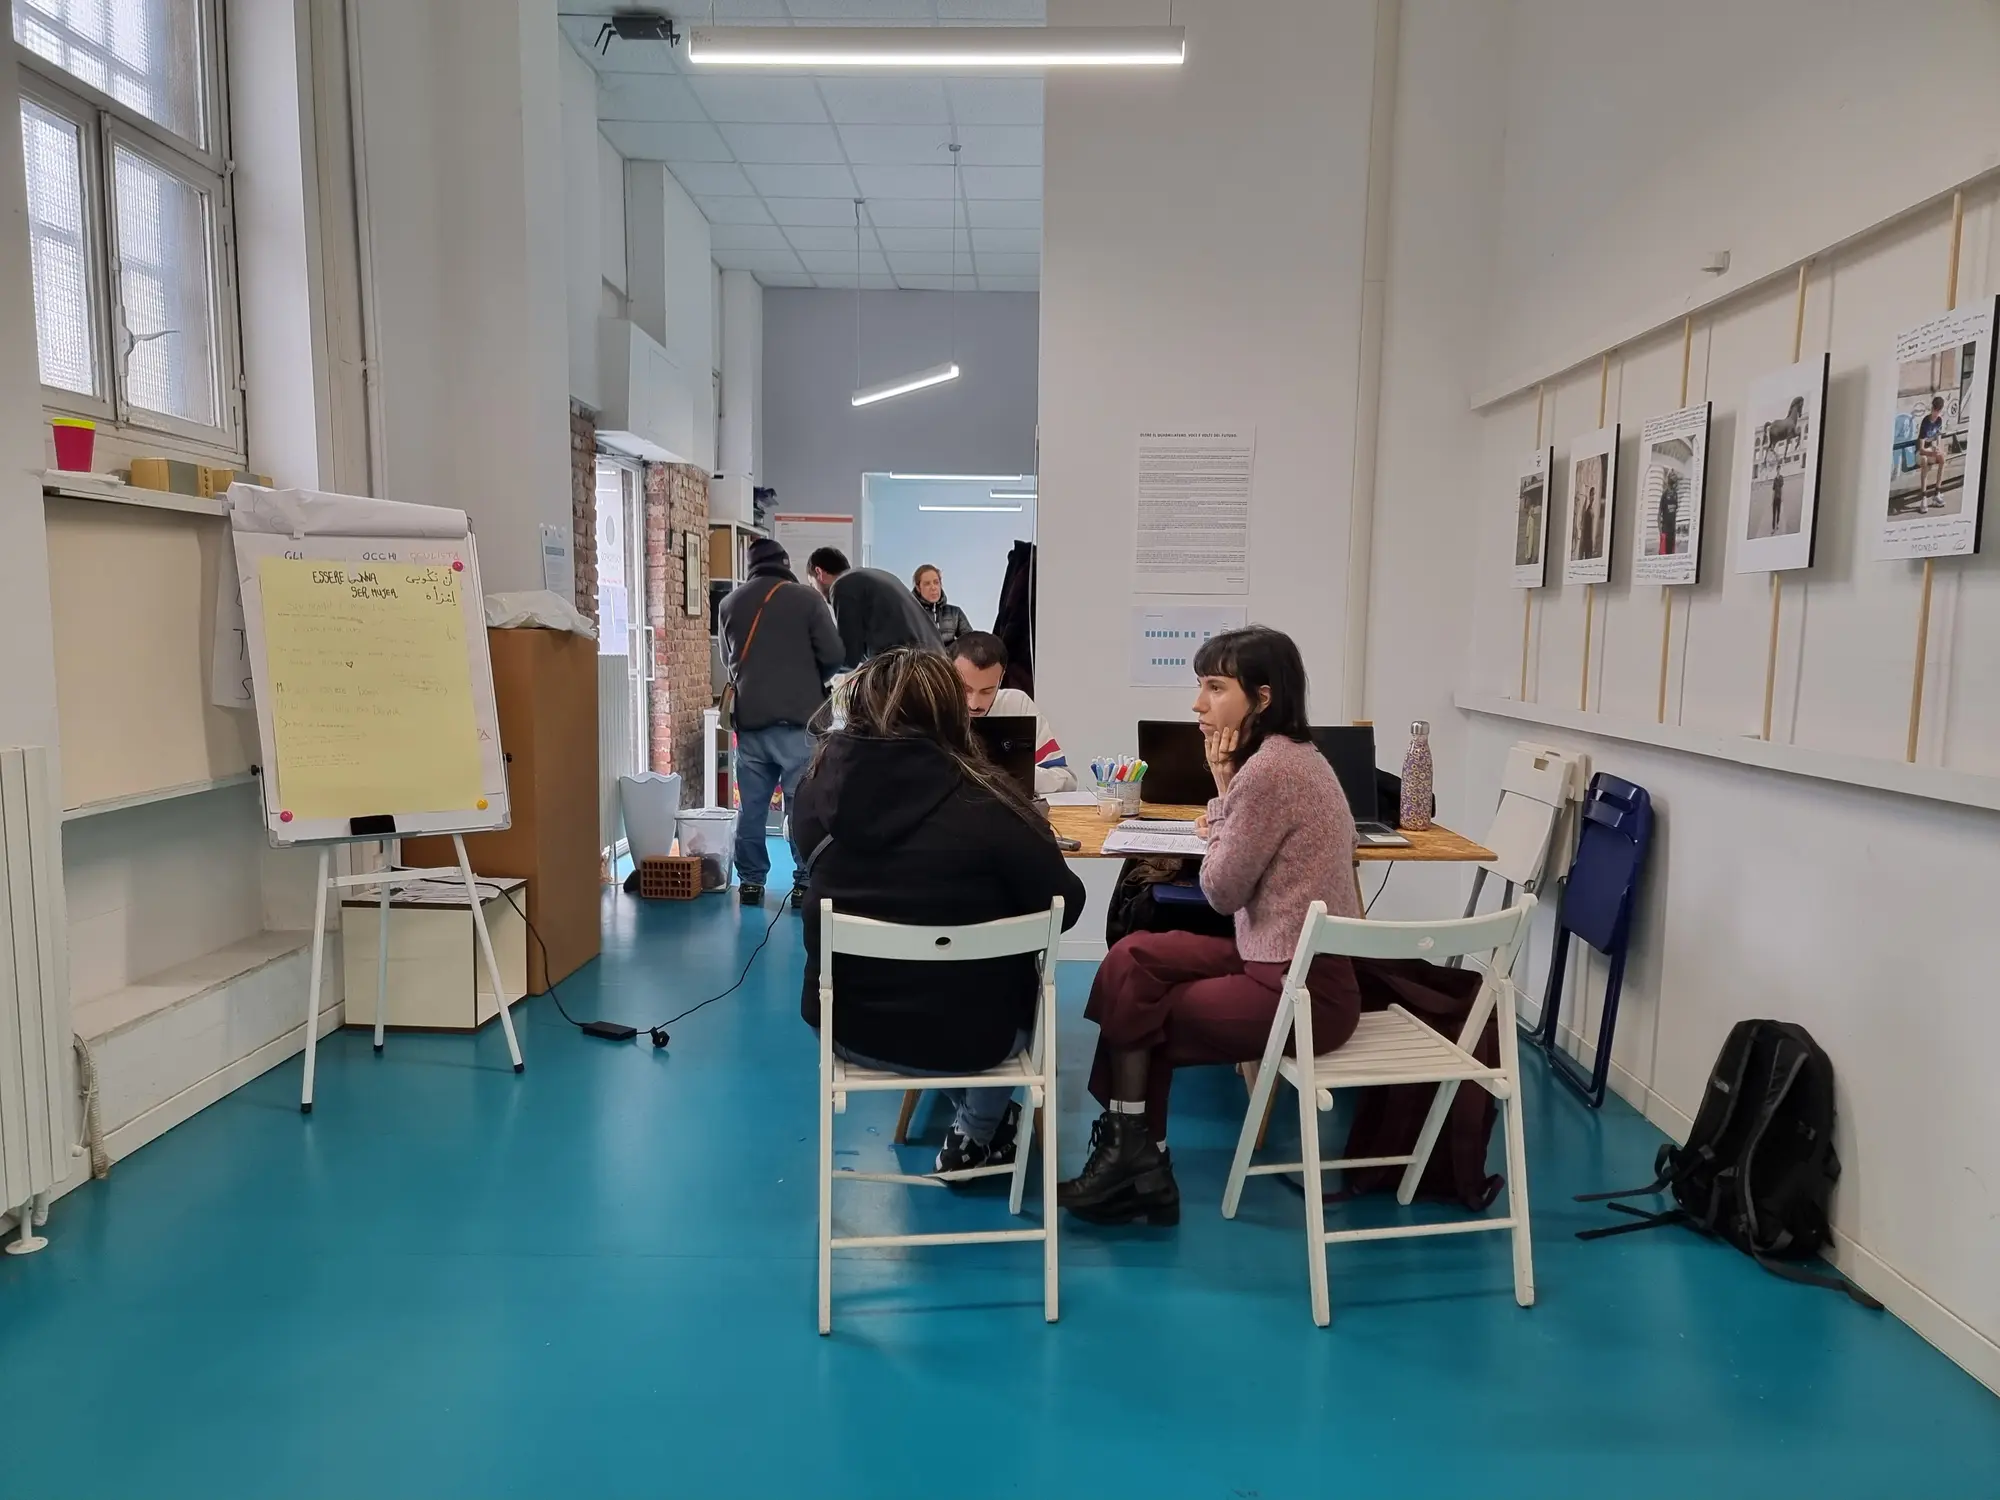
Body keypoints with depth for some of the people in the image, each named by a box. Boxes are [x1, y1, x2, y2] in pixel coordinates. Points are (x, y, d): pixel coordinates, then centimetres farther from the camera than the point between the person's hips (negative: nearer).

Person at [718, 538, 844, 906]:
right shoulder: (806, 598, -4)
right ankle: (805, 882, 2)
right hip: (797, 718, -4)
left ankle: (751, 882, 14)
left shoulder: (729, 603, 11)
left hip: (748, 719, 4)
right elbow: (833, 655, -7)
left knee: (751, 805, 9)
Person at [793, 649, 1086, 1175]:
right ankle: (976, 1136, 37)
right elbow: (1065, 907, -12)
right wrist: (997, 908, 9)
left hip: (847, 1026, 4)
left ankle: (973, 1118, 44)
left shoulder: (820, 786, -9)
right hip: (966, 1034, -4)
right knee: (1020, 972, 28)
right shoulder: (983, 803, -20)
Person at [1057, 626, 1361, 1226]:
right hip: (1295, 963, 9)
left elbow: (1223, 893, -12)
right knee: (1134, 957, 8)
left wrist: (1221, 787, -7)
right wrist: (1225, 820, 0)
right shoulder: (1294, 755, 10)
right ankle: (1136, 1154, 13)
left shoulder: (1268, 769, -21)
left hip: (1299, 989, -9)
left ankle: (1135, 1152, 27)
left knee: (1141, 1013, 6)